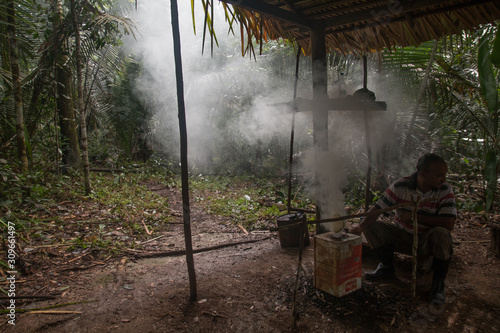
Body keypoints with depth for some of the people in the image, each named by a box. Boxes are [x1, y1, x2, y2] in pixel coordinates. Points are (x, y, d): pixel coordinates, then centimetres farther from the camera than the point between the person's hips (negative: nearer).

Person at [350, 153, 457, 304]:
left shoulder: (445, 190, -14)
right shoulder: (400, 186, -15)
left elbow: (449, 223, -24)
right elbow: (377, 208, -16)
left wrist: (414, 216, -26)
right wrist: (361, 226, -32)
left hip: (426, 241, -2)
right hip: (401, 237, 2)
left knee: (440, 233, -34)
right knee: (372, 226, -16)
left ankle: (438, 284, -9)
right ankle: (387, 266, 12)